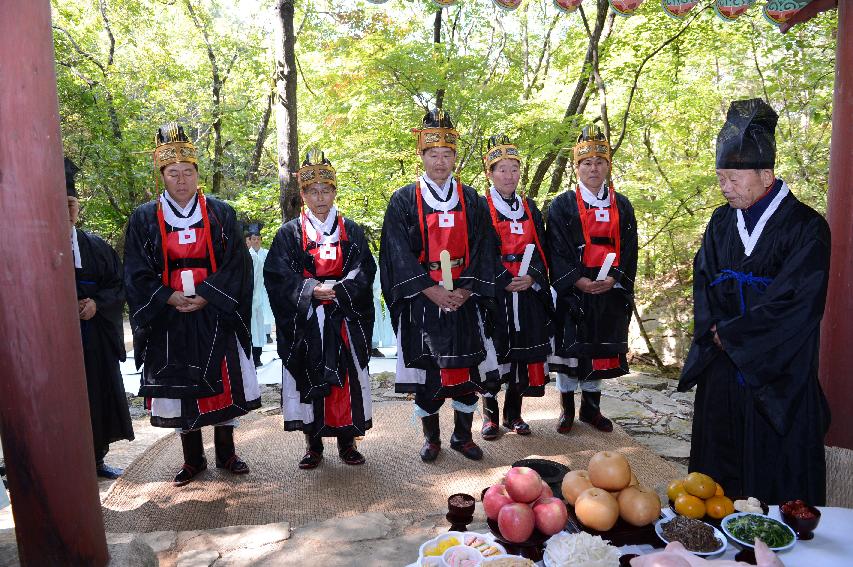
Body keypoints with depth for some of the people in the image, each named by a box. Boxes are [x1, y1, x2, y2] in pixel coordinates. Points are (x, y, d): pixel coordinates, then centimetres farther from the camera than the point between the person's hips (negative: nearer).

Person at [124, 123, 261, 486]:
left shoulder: (221, 214, 2)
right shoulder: (144, 219, 4)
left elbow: (235, 264, -3)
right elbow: (137, 274, 2)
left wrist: (205, 296, -14)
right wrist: (170, 299, -12)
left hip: (215, 316, 0)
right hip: (168, 318, 1)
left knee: (224, 384, 4)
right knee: (178, 388, 7)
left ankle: (226, 453, 21)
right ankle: (193, 459, 22)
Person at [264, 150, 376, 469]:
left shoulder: (352, 232, 9)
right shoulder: (289, 233, 5)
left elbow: (364, 272, 1)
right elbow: (278, 275, -4)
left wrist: (339, 290, -16)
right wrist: (311, 290, -17)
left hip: (345, 321, 1)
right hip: (305, 322, -1)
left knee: (347, 378, 3)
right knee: (308, 380, 2)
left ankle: (347, 441, 17)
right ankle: (313, 445, 17)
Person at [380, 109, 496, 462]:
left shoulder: (470, 200, 6)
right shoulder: (403, 201, -1)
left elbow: (482, 250, 2)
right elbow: (399, 254, -7)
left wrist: (465, 291, -10)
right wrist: (432, 291, -14)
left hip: (463, 299, 2)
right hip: (421, 301, -2)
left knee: (466, 370, 6)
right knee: (425, 370, 6)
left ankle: (463, 436, 24)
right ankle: (431, 438, 24)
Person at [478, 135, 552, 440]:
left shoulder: (529, 208, 14)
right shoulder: (481, 207, -1)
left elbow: (540, 249, 9)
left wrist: (531, 277, -8)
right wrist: (506, 281, -16)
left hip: (528, 294, 4)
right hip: (494, 293, -4)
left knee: (524, 354, 6)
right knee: (494, 354, 0)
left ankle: (514, 413, 20)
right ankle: (490, 413, 15)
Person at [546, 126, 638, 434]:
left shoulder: (622, 206, 9)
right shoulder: (562, 205, 0)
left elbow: (629, 249, 5)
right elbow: (557, 250, -6)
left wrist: (614, 278, -11)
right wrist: (579, 281, -17)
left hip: (611, 293, 3)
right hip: (572, 291, -3)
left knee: (600, 350, 11)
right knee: (569, 347, 4)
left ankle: (591, 407, 26)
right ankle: (567, 407, 20)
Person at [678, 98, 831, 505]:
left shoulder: (806, 227, -10)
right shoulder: (722, 222, 7)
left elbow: (797, 302, -16)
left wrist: (729, 333, -11)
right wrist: (715, 332, -8)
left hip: (778, 377, -5)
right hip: (722, 370, 5)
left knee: (777, 483, 4)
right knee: (718, 473, 12)